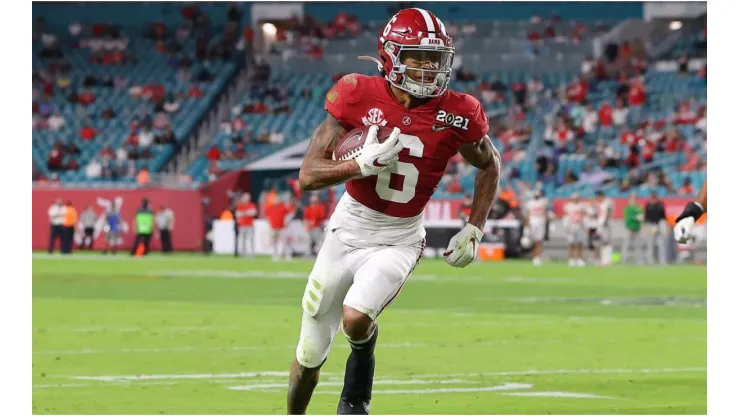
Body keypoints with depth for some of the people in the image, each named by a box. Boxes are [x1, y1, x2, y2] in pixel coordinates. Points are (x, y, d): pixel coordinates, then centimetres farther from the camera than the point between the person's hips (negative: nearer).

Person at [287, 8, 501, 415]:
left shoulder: (456, 114, -13)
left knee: (356, 317, -29)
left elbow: (490, 165, 9)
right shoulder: (358, 96, -14)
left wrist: (473, 230, 1)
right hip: (349, 229, 1)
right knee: (310, 355, 10)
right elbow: (309, 174, -14)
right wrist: (363, 163, -29)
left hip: (399, 240, -1)